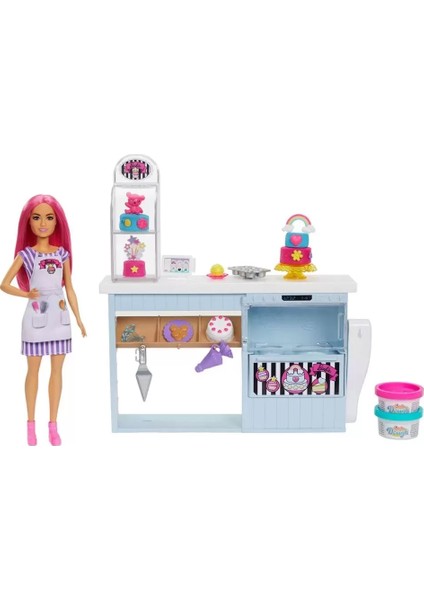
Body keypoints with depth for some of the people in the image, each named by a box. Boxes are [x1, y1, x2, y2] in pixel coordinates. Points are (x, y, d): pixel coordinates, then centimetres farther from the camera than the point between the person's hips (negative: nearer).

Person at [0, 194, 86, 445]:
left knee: (57, 370, 5)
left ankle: (53, 425, 13)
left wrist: (79, 319, 8)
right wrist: (26, 294, -17)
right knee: (33, 369, 6)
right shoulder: (26, 254, -4)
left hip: (59, 316, 3)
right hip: (36, 316, -2)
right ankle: (31, 424, 15)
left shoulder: (62, 254, 4)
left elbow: (69, 288, 9)